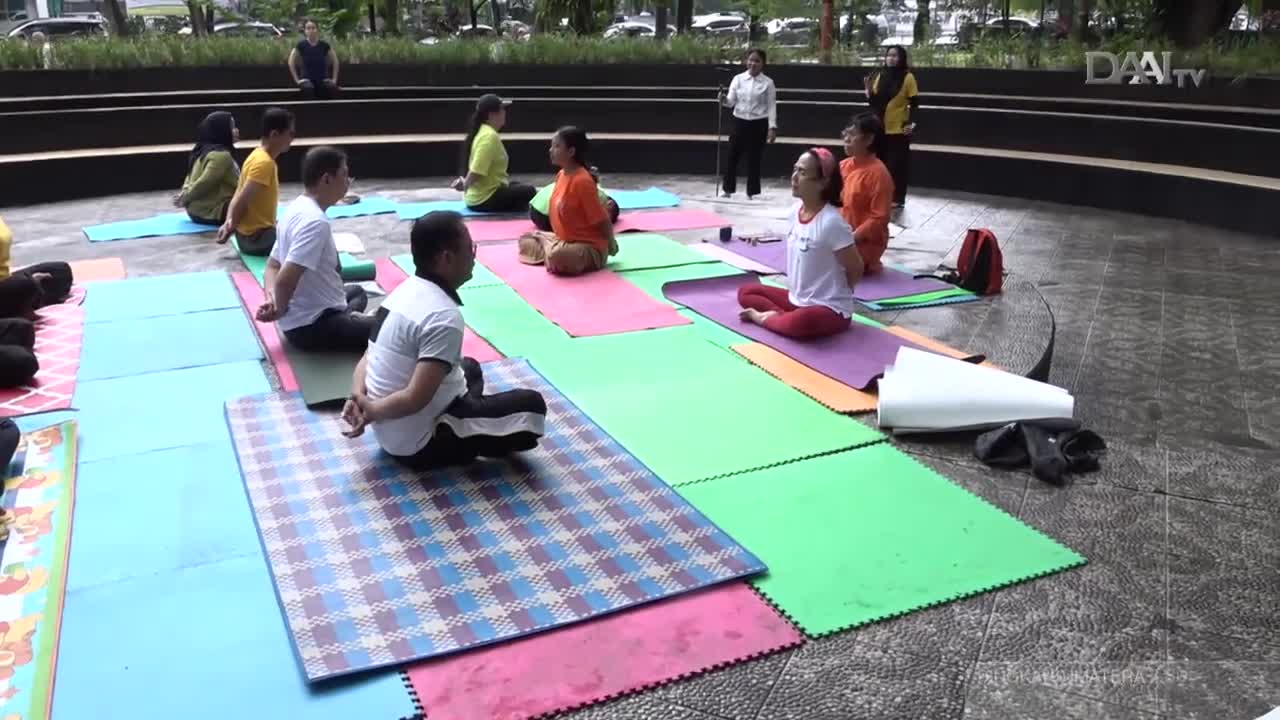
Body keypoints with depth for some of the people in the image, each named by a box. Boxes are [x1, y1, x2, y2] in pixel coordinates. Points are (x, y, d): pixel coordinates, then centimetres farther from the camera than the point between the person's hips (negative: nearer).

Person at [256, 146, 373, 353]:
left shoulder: (297, 208, 7)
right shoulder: (315, 221, -23)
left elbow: (273, 266, 12)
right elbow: (285, 280, -29)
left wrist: (273, 300, -6)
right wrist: (280, 310, -10)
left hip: (302, 319, 10)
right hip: (313, 327, -10)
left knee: (357, 291, 35)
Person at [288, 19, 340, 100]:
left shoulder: (324, 45, 2)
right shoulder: (301, 45, -2)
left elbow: (335, 62, 11)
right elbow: (291, 63, 2)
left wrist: (334, 79, 4)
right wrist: (297, 79, -4)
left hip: (323, 78, 2)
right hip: (307, 78, -2)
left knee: (333, 88, -30)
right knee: (308, 88, -36)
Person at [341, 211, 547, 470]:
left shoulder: (404, 291, 3)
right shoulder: (444, 316, -26)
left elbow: (366, 360, 6)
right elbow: (415, 399, -29)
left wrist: (359, 399, -12)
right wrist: (372, 410, -13)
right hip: (419, 445, -9)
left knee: (469, 367, 31)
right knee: (531, 406, -8)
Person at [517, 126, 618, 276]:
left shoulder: (582, 181, -24)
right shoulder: (561, 175, 5)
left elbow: (602, 219, -19)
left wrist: (610, 244, -10)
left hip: (590, 248, -9)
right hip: (564, 239, 9)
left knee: (557, 257, -38)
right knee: (525, 240, 15)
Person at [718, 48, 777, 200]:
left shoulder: (768, 82, -2)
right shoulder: (738, 79, 2)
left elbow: (771, 106, -2)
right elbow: (731, 101, -3)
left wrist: (772, 127, -10)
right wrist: (724, 100, -26)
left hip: (758, 124, -2)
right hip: (740, 122, 2)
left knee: (754, 159, 3)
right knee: (732, 156, 4)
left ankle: (751, 192, 14)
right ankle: (728, 190, 17)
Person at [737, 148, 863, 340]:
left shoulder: (831, 222, -23)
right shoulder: (796, 210, 1)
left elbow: (855, 270, -15)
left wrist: (836, 292, 0)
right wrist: (798, 290, 10)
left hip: (830, 309, -8)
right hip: (797, 299, 8)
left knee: (801, 322, -39)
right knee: (746, 292, 10)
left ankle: (766, 318, -9)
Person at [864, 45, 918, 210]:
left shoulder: (907, 77, -6)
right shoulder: (879, 75, 7)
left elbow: (915, 103, -6)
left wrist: (911, 123, -18)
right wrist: (868, 91, -6)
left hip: (898, 129, -4)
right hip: (879, 128, 4)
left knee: (897, 165, 0)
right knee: (879, 163, 9)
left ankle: (897, 199, 9)